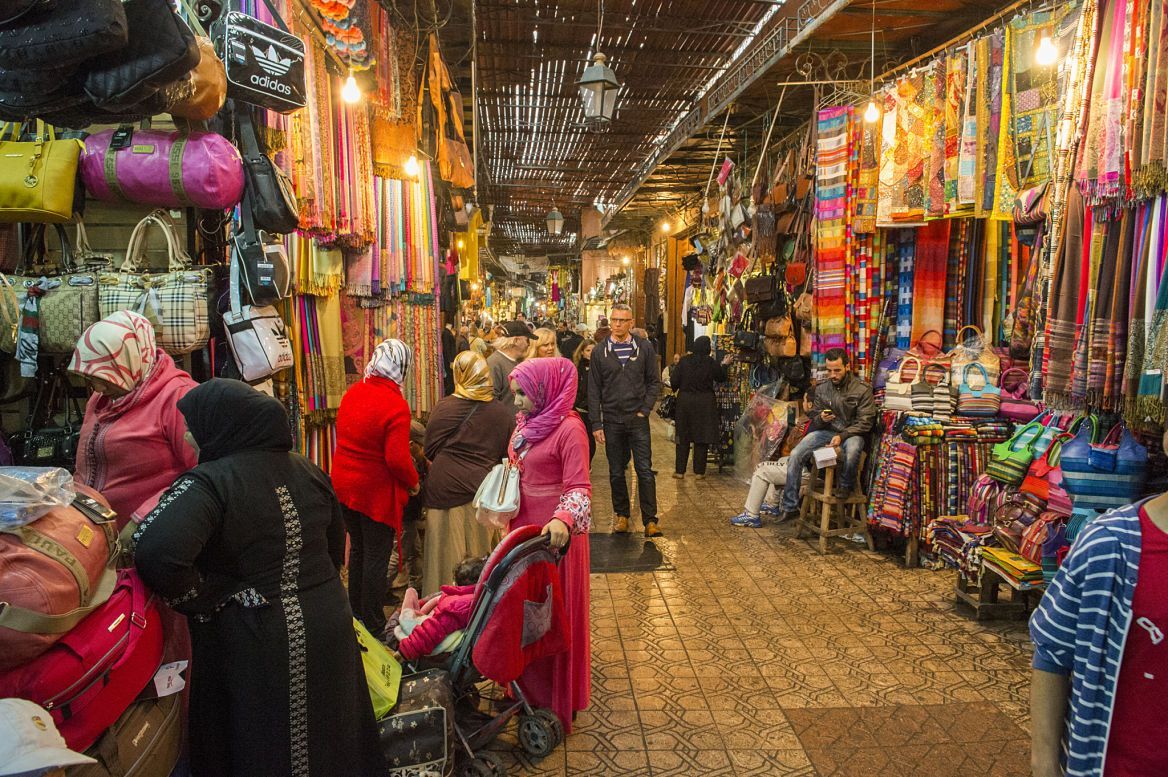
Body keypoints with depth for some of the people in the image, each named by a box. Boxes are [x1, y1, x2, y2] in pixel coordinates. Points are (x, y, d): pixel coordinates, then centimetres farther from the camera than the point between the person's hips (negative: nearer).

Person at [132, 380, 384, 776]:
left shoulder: (209, 481, -18)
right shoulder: (308, 470, 2)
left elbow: (156, 552, -33)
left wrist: (203, 601, -17)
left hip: (253, 644, -6)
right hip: (327, 622, 6)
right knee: (325, 738, 22)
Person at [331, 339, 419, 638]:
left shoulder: (352, 392, -1)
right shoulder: (395, 405, -22)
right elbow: (397, 459, -26)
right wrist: (413, 482, -9)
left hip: (344, 486, 7)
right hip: (376, 492, -7)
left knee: (358, 549, 23)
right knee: (377, 559, 6)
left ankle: (356, 613, 38)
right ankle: (373, 626, 17)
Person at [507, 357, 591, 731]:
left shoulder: (569, 429, -18)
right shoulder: (526, 424, 7)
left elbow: (579, 488, -24)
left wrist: (563, 520, -40)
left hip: (555, 534, -7)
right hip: (524, 528, 7)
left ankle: (559, 695, 24)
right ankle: (527, 684, 34)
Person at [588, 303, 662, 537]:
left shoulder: (644, 348, 2)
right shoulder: (600, 352, 3)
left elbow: (654, 382, 6)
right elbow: (594, 390, 3)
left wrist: (644, 410, -4)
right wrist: (596, 424, -2)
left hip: (638, 420, -1)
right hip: (612, 421, 1)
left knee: (645, 471, -3)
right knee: (616, 472, 10)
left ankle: (650, 520, 2)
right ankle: (621, 514, 23)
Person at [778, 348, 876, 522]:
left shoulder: (863, 389, -8)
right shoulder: (821, 388, 4)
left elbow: (865, 422, -10)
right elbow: (814, 420, 11)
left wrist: (842, 436, -22)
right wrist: (821, 419, -14)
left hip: (851, 433, -4)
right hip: (825, 431, 4)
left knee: (852, 451, -40)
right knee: (796, 455, -18)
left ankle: (846, 485, -5)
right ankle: (790, 507, -10)